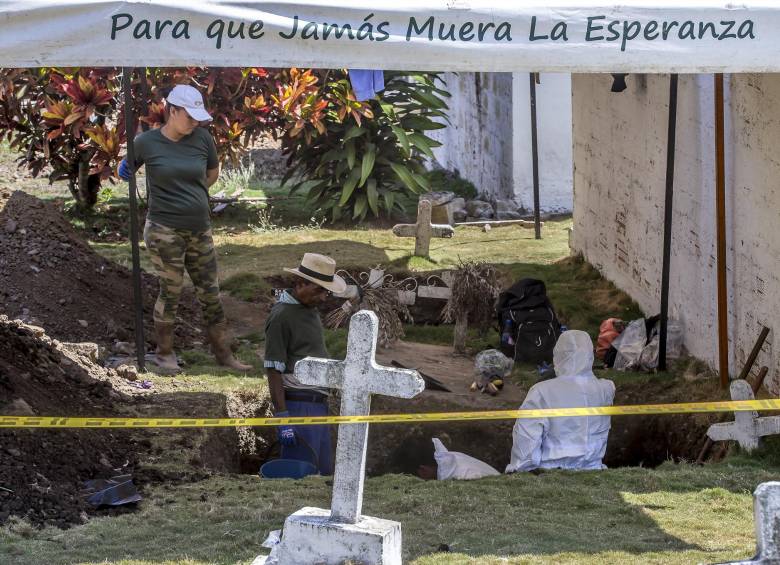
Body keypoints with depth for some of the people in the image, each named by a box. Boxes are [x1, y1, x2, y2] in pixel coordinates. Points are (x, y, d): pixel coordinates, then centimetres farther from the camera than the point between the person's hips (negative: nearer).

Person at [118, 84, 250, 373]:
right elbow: (126, 168, 14)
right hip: (164, 231, -4)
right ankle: (164, 353, 18)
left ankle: (224, 353, 18)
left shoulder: (202, 138, 0)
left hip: (199, 230, 4)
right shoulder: (147, 142, -6)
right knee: (171, 292, 1)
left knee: (210, 293, 9)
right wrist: (124, 169, -2)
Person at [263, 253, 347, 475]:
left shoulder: (311, 310, 14)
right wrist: (282, 419, -20)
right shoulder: (281, 316, -14)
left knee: (324, 473, 11)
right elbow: (274, 371, -16)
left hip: (318, 406, 10)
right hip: (298, 406, -10)